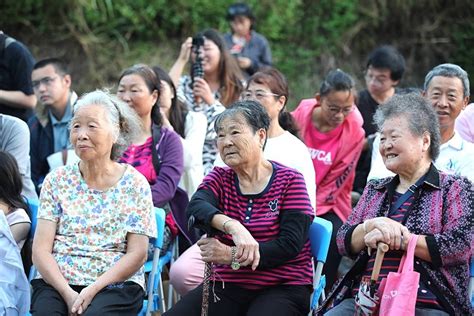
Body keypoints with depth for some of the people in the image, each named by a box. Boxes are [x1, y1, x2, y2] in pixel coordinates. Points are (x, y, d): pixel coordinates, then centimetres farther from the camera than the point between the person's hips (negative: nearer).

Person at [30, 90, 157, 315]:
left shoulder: (135, 184, 4)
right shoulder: (57, 180, 9)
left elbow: (137, 254, -1)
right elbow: (41, 250, 3)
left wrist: (92, 290, -13)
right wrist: (68, 293, -13)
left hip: (115, 285, -1)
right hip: (57, 282, 1)